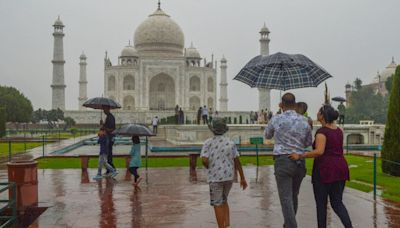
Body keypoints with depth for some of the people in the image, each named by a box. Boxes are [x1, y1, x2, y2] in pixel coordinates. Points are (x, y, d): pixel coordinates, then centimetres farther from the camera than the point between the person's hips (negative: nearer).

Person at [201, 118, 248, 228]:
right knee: (223, 201, 22)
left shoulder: (208, 143, -7)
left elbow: (204, 160, -18)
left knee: (217, 204, 5)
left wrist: (209, 168, 6)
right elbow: (237, 161, 1)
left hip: (215, 177, -4)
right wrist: (242, 178, 6)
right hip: (229, 176, 4)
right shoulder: (231, 143, 2)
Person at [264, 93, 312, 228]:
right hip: (299, 162, 4)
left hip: (283, 161, -4)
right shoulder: (304, 121, 4)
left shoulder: (276, 119, -5)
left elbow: (267, 136, 16)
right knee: (293, 196, 21)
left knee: (286, 199, -5)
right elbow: (308, 143, 17)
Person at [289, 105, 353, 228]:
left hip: (324, 170, -7)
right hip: (339, 169, 7)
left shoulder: (322, 131, -13)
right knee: (337, 203, 11)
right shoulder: (338, 131, 12)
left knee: (321, 203, 7)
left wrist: (300, 156, -21)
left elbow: (319, 151, -25)